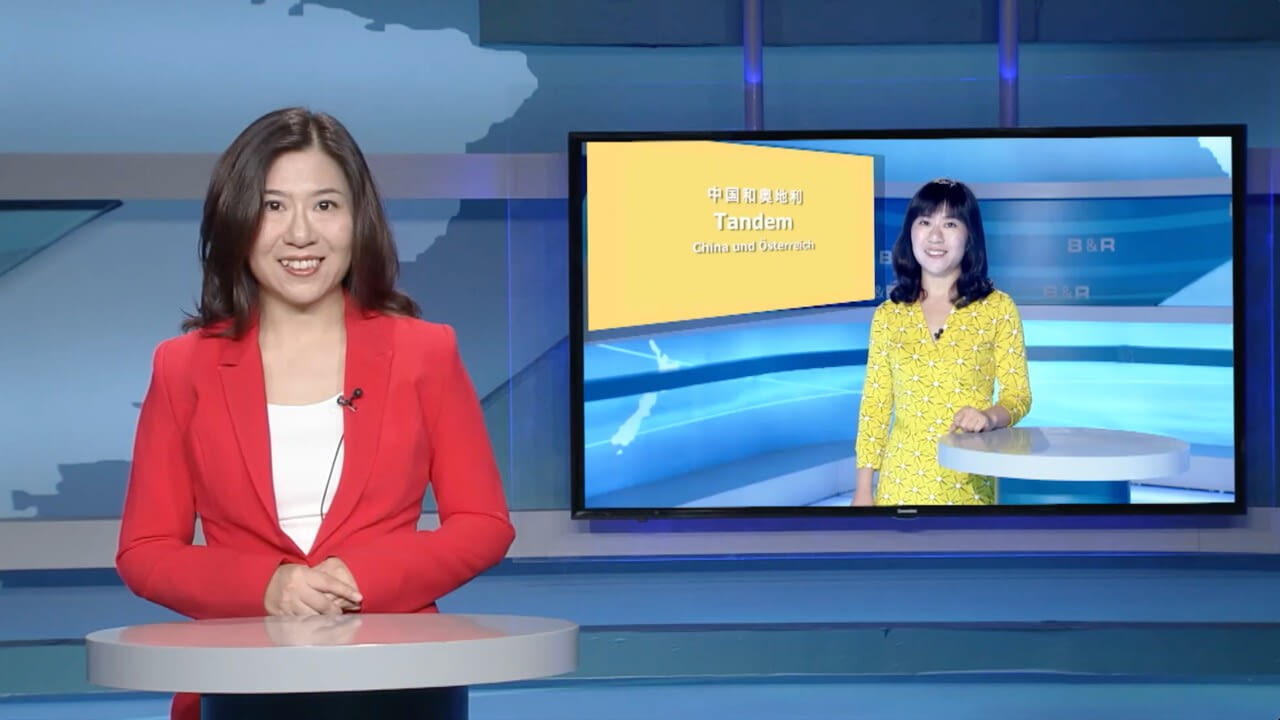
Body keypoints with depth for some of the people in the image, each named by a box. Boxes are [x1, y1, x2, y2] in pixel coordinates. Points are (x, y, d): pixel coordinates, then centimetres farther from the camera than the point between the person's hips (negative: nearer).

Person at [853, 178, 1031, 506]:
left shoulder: (998, 308, 1)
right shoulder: (888, 315, 6)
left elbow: (1018, 395, 1)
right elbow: (874, 404, 8)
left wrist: (990, 417, -20)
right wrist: (863, 488, 3)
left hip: (968, 483, -1)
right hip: (902, 482, 1)